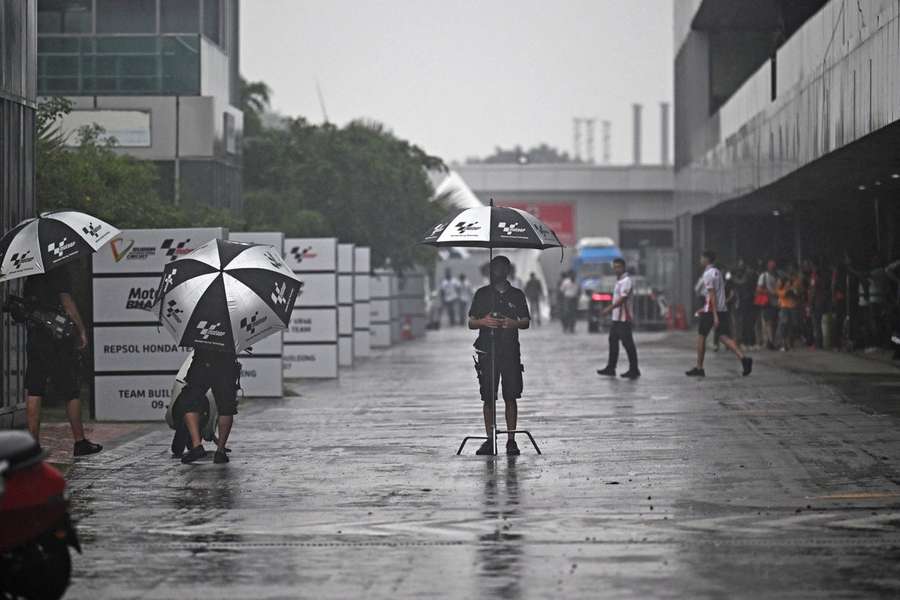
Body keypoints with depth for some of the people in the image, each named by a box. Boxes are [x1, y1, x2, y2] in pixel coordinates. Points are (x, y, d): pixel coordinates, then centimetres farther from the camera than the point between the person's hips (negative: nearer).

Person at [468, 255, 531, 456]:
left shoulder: (517, 295, 10)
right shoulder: (482, 294, 9)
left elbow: (526, 322, 10)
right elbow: (471, 323, 9)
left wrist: (514, 323, -12)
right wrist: (483, 321, -13)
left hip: (510, 351, 0)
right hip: (487, 351, 0)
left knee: (511, 397, -2)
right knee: (488, 398, 0)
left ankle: (511, 440, 3)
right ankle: (489, 439, 6)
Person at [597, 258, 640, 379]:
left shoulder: (626, 281, -13)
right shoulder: (619, 281, 17)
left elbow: (622, 299, -22)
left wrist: (610, 308, -26)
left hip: (623, 319, -10)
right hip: (616, 318, 10)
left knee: (628, 344, -6)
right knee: (613, 342, 11)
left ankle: (634, 370, -1)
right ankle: (610, 368, 15)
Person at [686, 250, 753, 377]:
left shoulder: (708, 274, -11)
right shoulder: (717, 272, 18)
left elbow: (712, 295, -18)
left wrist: (715, 315, -21)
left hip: (711, 310, -7)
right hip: (722, 309, 7)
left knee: (701, 336, 6)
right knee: (724, 337, 0)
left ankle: (699, 368, 11)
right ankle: (743, 358, -19)